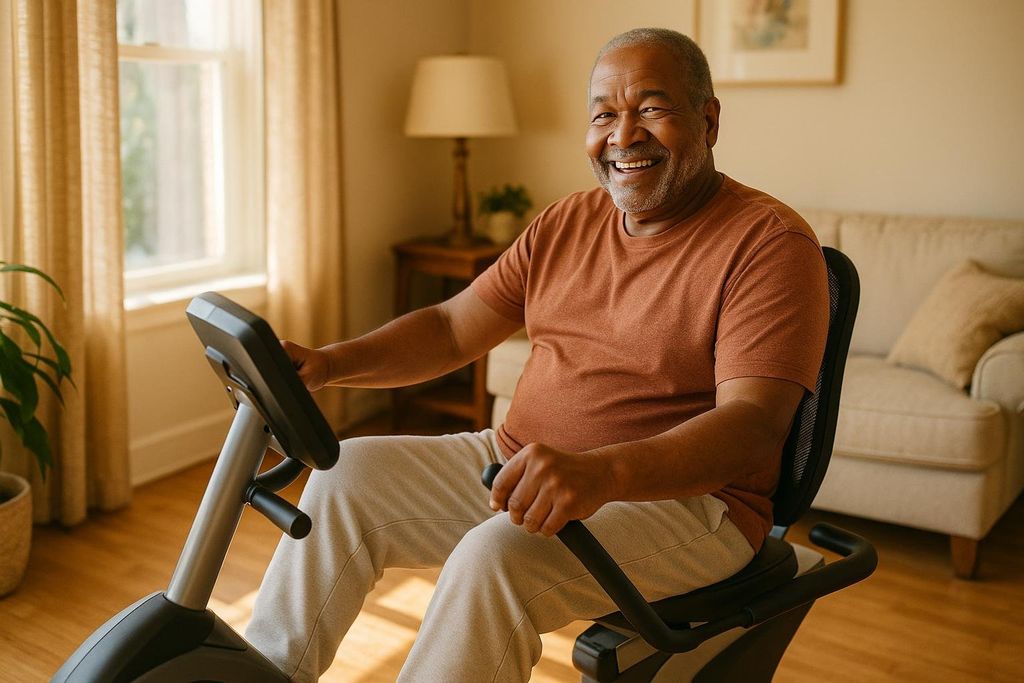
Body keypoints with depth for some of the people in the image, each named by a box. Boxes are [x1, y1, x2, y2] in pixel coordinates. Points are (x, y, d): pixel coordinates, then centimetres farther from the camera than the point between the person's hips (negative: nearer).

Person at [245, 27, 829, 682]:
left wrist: (602, 472, -40)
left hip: (682, 499, -7)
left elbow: (752, 424, -24)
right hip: (519, 465, 7)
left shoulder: (771, 242, -12)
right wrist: (329, 363, -7)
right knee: (349, 473, -2)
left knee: (496, 554, -31)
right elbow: (453, 327, 10)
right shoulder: (569, 222, 10)